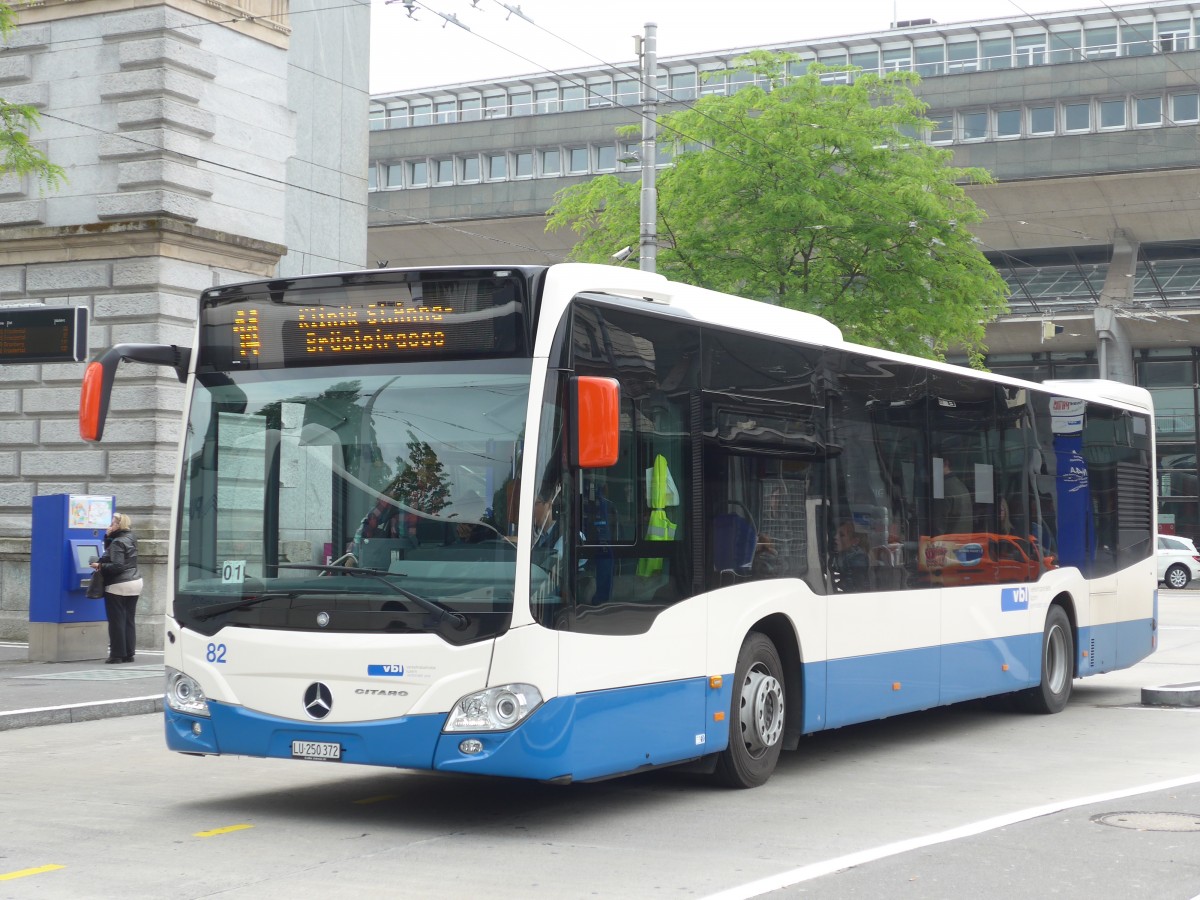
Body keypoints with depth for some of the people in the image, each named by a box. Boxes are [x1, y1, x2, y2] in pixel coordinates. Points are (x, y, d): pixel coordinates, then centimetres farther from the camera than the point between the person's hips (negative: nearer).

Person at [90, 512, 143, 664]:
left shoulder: (117, 542, -15)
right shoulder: (130, 539, 12)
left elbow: (117, 566, -22)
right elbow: (109, 552, 20)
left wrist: (100, 566, -11)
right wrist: (108, 537, 6)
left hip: (118, 586, -9)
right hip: (135, 583, 9)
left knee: (116, 621, -2)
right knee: (129, 620, 10)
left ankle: (117, 654, 0)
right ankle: (129, 654, 12)